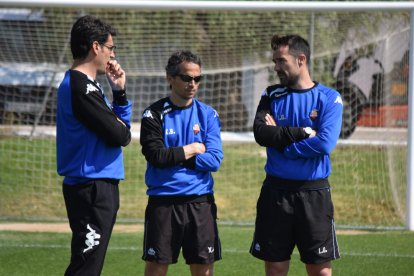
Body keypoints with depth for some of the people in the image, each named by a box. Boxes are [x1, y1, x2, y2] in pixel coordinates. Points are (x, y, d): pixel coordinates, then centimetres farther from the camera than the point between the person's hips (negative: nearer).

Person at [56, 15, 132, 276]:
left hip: (100, 188, 11)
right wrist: (122, 129, 3)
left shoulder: (87, 84, 17)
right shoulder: (81, 87, -16)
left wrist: (119, 91, 8)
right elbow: (120, 135, -19)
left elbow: (121, 124, 19)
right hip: (93, 188, -11)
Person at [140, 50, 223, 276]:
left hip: (200, 202, 2)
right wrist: (193, 149, -5)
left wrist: (174, 157, -10)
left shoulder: (208, 115, 5)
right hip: (163, 202, -2)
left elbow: (214, 160, -5)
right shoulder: (154, 114, -1)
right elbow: (157, 156, -13)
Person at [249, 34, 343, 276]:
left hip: (314, 192, -3)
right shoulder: (272, 96, 7)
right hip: (276, 190, 3)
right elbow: (261, 133, -9)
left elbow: (325, 143, -16)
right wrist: (302, 133, -13)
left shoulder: (329, 98, -2)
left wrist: (280, 138, -9)